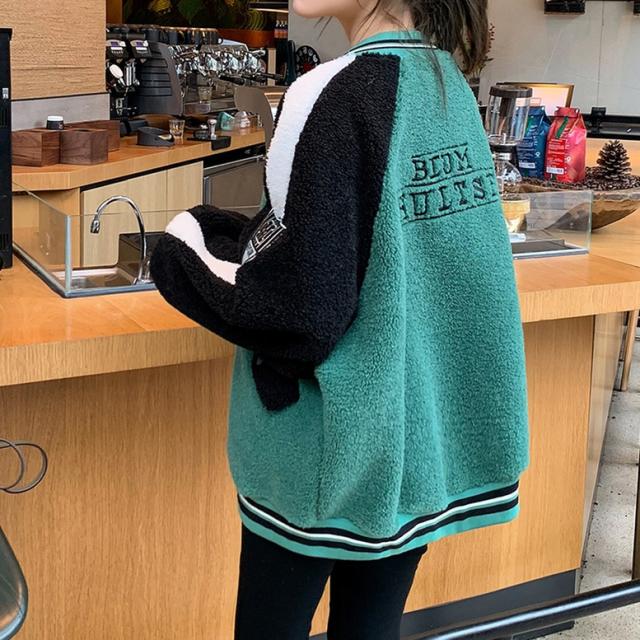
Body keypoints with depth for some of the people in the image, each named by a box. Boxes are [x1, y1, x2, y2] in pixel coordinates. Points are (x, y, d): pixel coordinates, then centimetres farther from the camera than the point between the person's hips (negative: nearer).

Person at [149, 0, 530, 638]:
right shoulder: (449, 83, 4)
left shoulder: (337, 96, -20)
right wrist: (242, 238, 9)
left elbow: (305, 313, -22)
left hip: (336, 446, -7)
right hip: (426, 430, 7)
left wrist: (184, 252, -7)